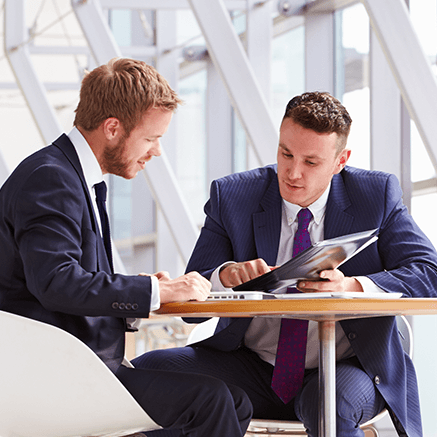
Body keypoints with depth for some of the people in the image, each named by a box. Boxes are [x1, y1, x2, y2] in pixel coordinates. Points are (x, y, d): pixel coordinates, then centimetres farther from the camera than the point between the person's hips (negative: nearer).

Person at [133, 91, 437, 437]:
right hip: (252, 368, 3)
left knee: (332, 403, -39)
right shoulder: (232, 197, -1)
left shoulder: (377, 195, -2)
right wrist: (226, 275, -28)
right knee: (148, 370, -20)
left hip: (344, 372, -3)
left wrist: (351, 287, -30)